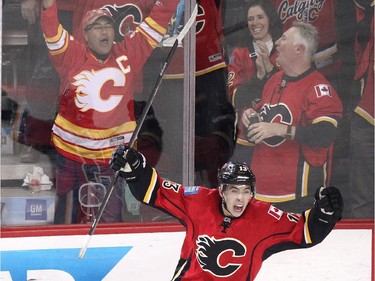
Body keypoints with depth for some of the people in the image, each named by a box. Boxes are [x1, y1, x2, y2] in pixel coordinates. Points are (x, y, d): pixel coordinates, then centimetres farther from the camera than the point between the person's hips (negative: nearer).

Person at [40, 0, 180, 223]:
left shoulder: (130, 54, 1)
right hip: (71, 152, 0)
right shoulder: (71, 55, -4)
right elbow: (51, 31, -18)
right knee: (67, 217, 14)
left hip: (112, 155, 0)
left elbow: (156, 23, 0)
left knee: (111, 222, 3)